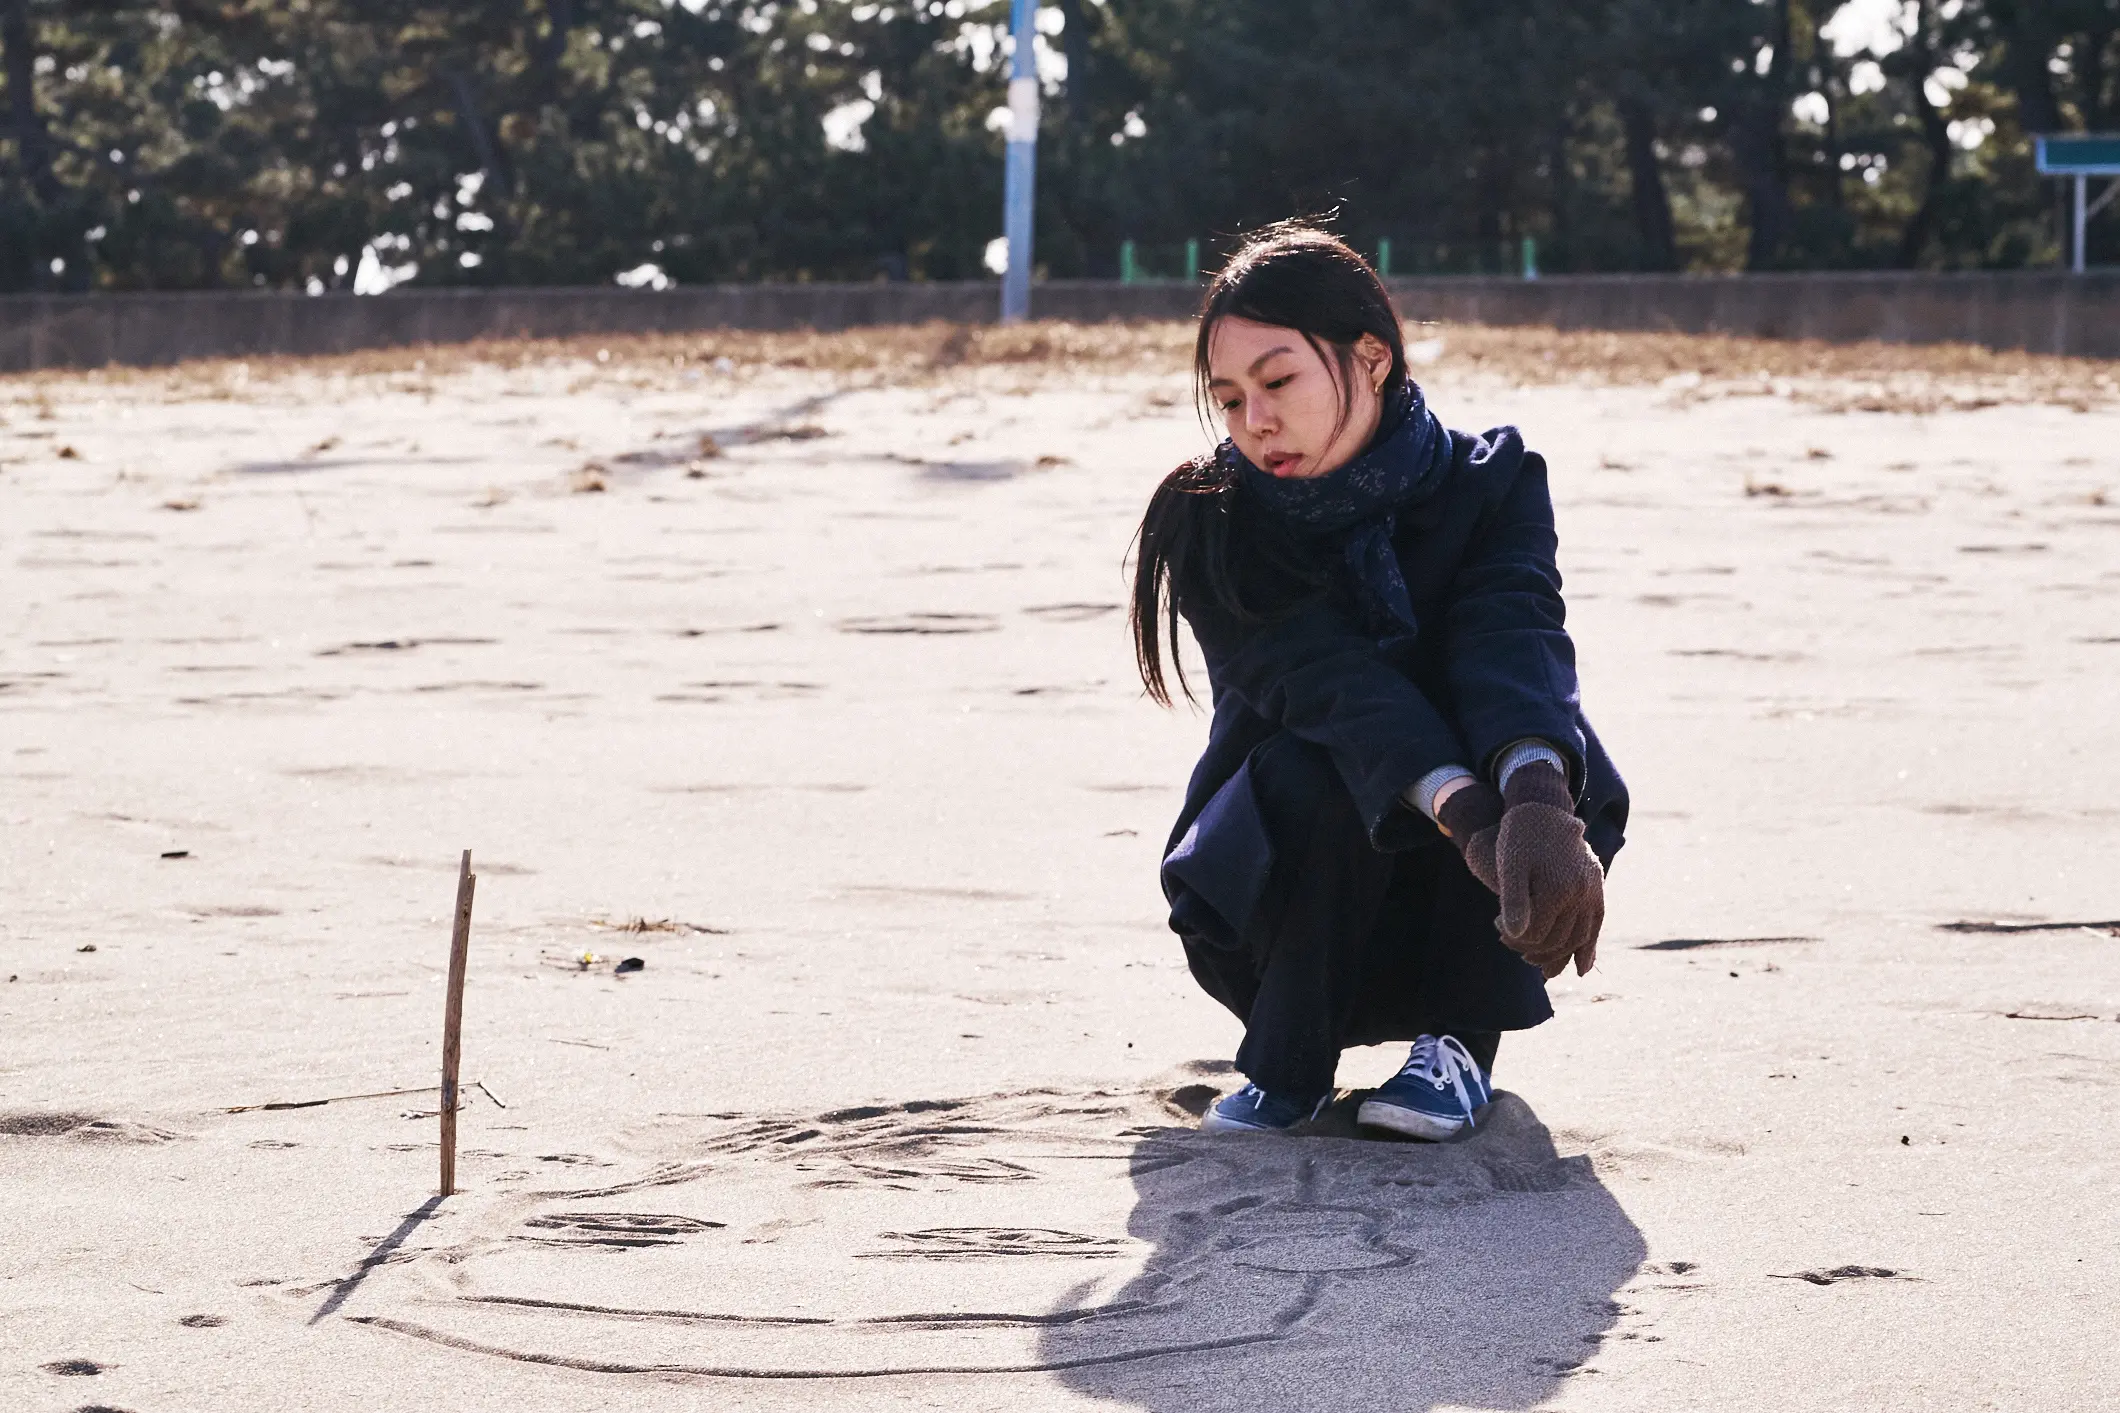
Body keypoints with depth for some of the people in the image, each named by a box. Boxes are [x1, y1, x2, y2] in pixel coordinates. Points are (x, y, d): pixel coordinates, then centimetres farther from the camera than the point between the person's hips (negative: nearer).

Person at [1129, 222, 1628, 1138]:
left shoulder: (1492, 486, -10)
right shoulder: (1213, 527, -13)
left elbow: (1517, 642, -31)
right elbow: (1332, 682, -30)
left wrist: (1540, 808, -54)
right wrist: (1474, 823, -48)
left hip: (1456, 901, 1)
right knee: (1308, 773, -35)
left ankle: (1463, 1040, -12)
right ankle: (1289, 1055, -11)